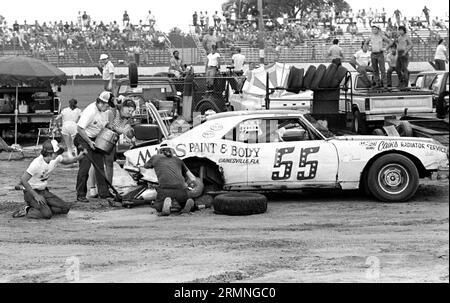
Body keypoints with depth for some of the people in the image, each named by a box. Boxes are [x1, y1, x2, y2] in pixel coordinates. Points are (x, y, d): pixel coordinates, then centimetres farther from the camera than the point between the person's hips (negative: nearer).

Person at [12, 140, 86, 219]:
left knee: (66, 207, -8)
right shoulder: (37, 163, -26)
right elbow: (23, 180, -26)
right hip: (31, 192, -8)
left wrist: (78, 158, -3)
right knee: (47, 214, -29)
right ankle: (27, 210, -4)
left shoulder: (56, 158, -5)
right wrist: (36, 195, -28)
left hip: (44, 191, 8)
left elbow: (66, 161, 17)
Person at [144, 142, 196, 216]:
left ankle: (166, 203, -12)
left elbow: (145, 166, 47)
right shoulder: (178, 160, 27)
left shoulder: (155, 158, 24)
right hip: (181, 189, 2)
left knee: (158, 208, 23)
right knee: (183, 203, 32)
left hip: (165, 189, -2)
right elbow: (193, 179, 24)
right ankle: (188, 202, -5)